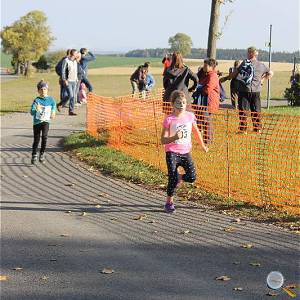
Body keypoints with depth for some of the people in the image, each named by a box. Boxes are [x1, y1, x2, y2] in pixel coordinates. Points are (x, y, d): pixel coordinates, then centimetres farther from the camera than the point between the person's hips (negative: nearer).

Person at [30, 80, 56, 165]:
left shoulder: (50, 99, 2)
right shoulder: (36, 100, -7)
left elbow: (54, 105, 22)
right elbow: (32, 112, -15)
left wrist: (53, 112, 5)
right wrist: (36, 110, -35)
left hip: (46, 121, 1)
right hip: (37, 122, -1)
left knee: (44, 136, -20)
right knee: (36, 140, 4)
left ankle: (42, 155, -3)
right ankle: (34, 156, 20)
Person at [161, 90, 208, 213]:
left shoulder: (190, 116, 1)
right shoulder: (169, 119, -11)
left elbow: (196, 132, 20)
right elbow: (163, 140, -12)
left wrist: (203, 146, 29)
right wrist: (174, 137, -30)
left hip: (185, 152, 4)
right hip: (172, 152, -4)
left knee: (191, 177, -11)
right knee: (173, 179, -10)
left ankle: (178, 179, 23)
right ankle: (169, 202, 10)